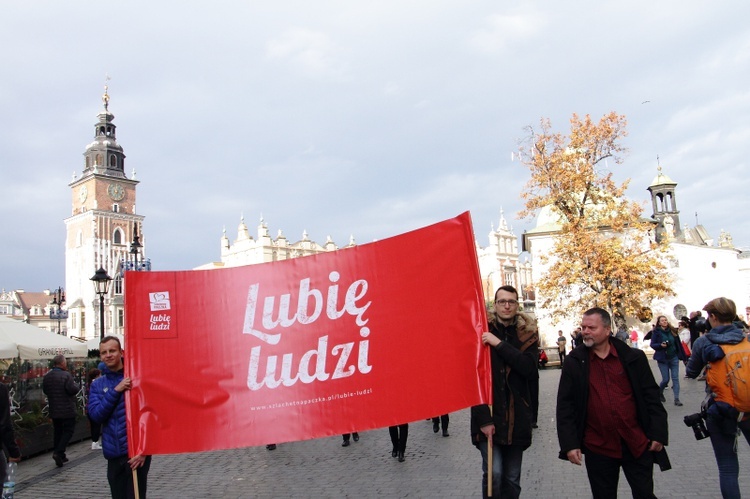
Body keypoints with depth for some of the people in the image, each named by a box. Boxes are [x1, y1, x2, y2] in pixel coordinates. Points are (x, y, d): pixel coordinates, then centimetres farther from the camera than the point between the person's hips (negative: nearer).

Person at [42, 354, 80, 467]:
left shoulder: (47, 376, 4)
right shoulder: (66, 375, -17)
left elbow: (45, 390, 13)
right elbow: (72, 389, -22)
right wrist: (77, 386, -2)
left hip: (54, 410, 7)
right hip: (67, 410, -6)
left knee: (58, 432, 14)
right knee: (68, 431, 2)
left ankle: (60, 456, 18)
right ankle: (58, 452, -12)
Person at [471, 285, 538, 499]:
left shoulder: (527, 334, 5)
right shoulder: (482, 332, -3)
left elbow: (530, 369, -12)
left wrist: (499, 344, -18)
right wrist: (483, 418, -13)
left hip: (516, 417, 3)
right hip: (489, 416, -3)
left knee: (512, 479, 9)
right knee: (493, 473, -13)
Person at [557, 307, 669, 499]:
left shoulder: (634, 358, 0)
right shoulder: (574, 362, -2)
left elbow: (651, 396, 4)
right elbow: (565, 406, -2)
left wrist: (657, 435, -2)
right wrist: (569, 444, -7)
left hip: (638, 445, 0)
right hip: (598, 449, 0)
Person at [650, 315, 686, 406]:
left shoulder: (672, 331, 4)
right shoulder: (656, 332, -5)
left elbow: (677, 343, 9)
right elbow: (652, 344, -5)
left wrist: (680, 355, 8)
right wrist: (660, 345, -24)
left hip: (674, 358, 3)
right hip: (663, 359, -3)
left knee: (675, 378, -2)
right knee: (666, 379, -2)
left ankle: (677, 399, 0)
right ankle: (659, 393, 27)